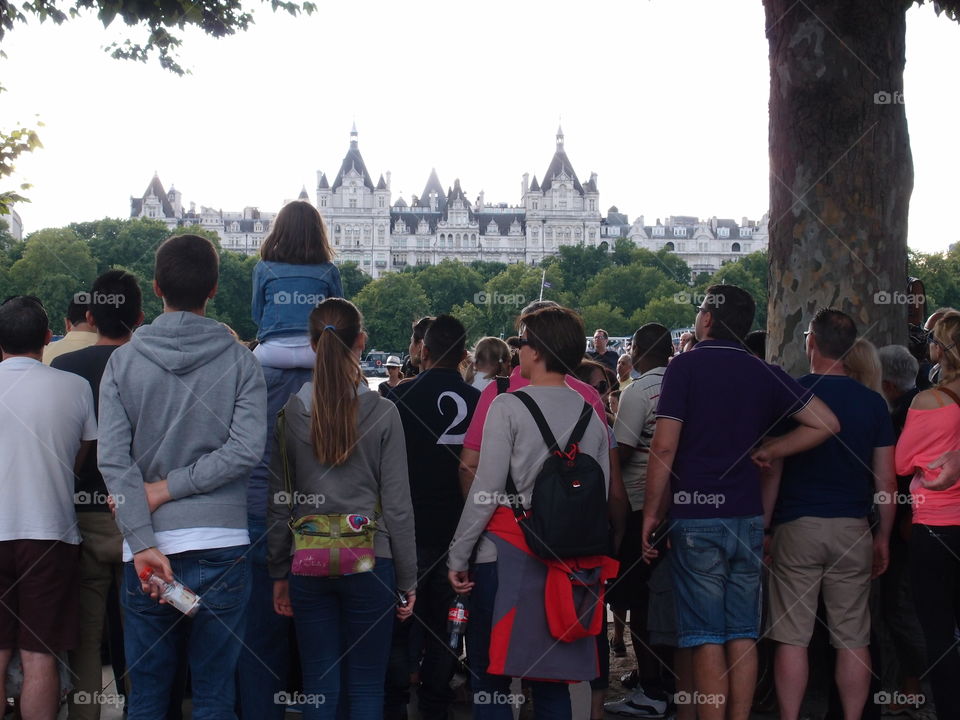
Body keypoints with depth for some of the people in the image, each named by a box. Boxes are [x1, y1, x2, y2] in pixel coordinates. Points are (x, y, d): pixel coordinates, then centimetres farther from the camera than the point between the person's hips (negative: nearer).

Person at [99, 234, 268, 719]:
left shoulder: (123, 361, 1)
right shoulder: (240, 362, -1)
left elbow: (113, 459, -8)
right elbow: (246, 449, -12)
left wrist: (143, 544, -11)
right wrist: (170, 488, -6)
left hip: (147, 552, 1)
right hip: (221, 548, -1)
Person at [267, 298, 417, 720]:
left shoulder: (291, 412, -2)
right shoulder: (382, 413, -8)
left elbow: (279, 503, 3)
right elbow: (397, 505, -5)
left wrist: (280, 573, 12)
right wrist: (407, 579, 4)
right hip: (370, 560, -2)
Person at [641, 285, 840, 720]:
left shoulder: (686, 366, -6)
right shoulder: (764, 373, 8)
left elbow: (664, 447, -12)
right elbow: (826, 423, 9)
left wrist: (652, 513, -5)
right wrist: (769, 452, 10)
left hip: (697, 520, -4)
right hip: (747, 518, 4)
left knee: (707, 637, -1)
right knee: (743, 635, 9)